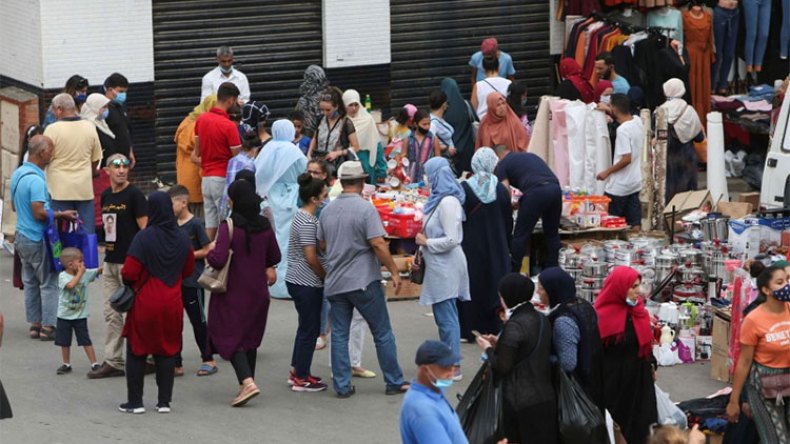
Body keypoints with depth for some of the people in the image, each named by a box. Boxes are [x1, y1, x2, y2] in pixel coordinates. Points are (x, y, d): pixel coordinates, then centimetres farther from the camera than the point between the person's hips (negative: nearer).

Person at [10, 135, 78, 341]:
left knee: (30, 282, 13)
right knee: (49, 282, 0)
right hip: (37, 239, -9)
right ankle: (48, 326, 1)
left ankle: (35, 324, 17)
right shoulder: (36, 179, -22)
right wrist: (61, 215, -13)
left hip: (22, 235, 9)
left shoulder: (17, 174, 8)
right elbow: (39, 213, -24)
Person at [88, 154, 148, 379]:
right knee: (111, 314, 7)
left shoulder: (134, 195, -9)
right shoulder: (106, 196, 12)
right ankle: (113, 362, 10)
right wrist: (106, 259, 17)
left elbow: (145, 229, -12)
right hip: (110, 262, 7)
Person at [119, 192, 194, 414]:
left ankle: (135, 401, 9)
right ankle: (164, 401, 11)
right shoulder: (183, 239, -1)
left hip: (145, 304, -4)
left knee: (137, 352, 7)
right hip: (172, 304, 4)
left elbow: (129, 273, -16)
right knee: (167, 351, 11)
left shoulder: (144, 237, -15)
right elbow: (188, 270, 13)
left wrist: (126, 279, 5)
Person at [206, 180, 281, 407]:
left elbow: (218, 259, -24)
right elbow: (275, 257, 11)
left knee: (229, 336, -2)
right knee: (250, 337, 17)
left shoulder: (229, 226, -17)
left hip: (233, 292, -6)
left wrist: (209, 254, -3)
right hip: (258, 291, 6)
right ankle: (248, 382, 22)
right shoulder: (264, 225, 1)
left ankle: (247, 382, -19)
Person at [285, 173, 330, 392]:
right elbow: (311, 257, -21)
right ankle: (301, 380, 6)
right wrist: (326, 276, -8)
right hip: (307, 283, -10)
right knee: (310, 329, -1)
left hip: (297, 281, 10)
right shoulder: (307, 222, -20)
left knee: (306, 327, 19)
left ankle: (297, 372, 26)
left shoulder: (303, 217, 11)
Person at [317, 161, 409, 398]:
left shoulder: (328, 210, 6)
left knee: (339, 335, 8)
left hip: (335, 282, 5)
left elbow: (322, 244, 16)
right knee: (382, 332, 5)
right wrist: (394, 271, -11)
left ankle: (342, 385, 7)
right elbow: (378, 244, -18)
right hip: (364, 280, -5)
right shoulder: (365, 208, -12)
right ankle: (394, 382, 9)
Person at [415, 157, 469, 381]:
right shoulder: (439, 199, 13)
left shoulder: (448, 202, -17)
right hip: (439, 267, 10)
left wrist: (426, 242, -10)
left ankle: (454, 367, -2)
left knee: (446, 317, -6)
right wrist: (421, 253, 15)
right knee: (442, 317, 15)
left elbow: (451, 240, -21)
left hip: (446, 268, -10)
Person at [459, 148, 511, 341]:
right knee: (495, 285, 10)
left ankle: (468, 330, 9)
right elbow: (508, 223, 2)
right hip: (496, 248, 1)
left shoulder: (464, 188, -12)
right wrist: (506, 248, 14)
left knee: (471, 284, 7)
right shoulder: (501, 190, -6)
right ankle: (495, 328, 11)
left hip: (470, 246, -1)